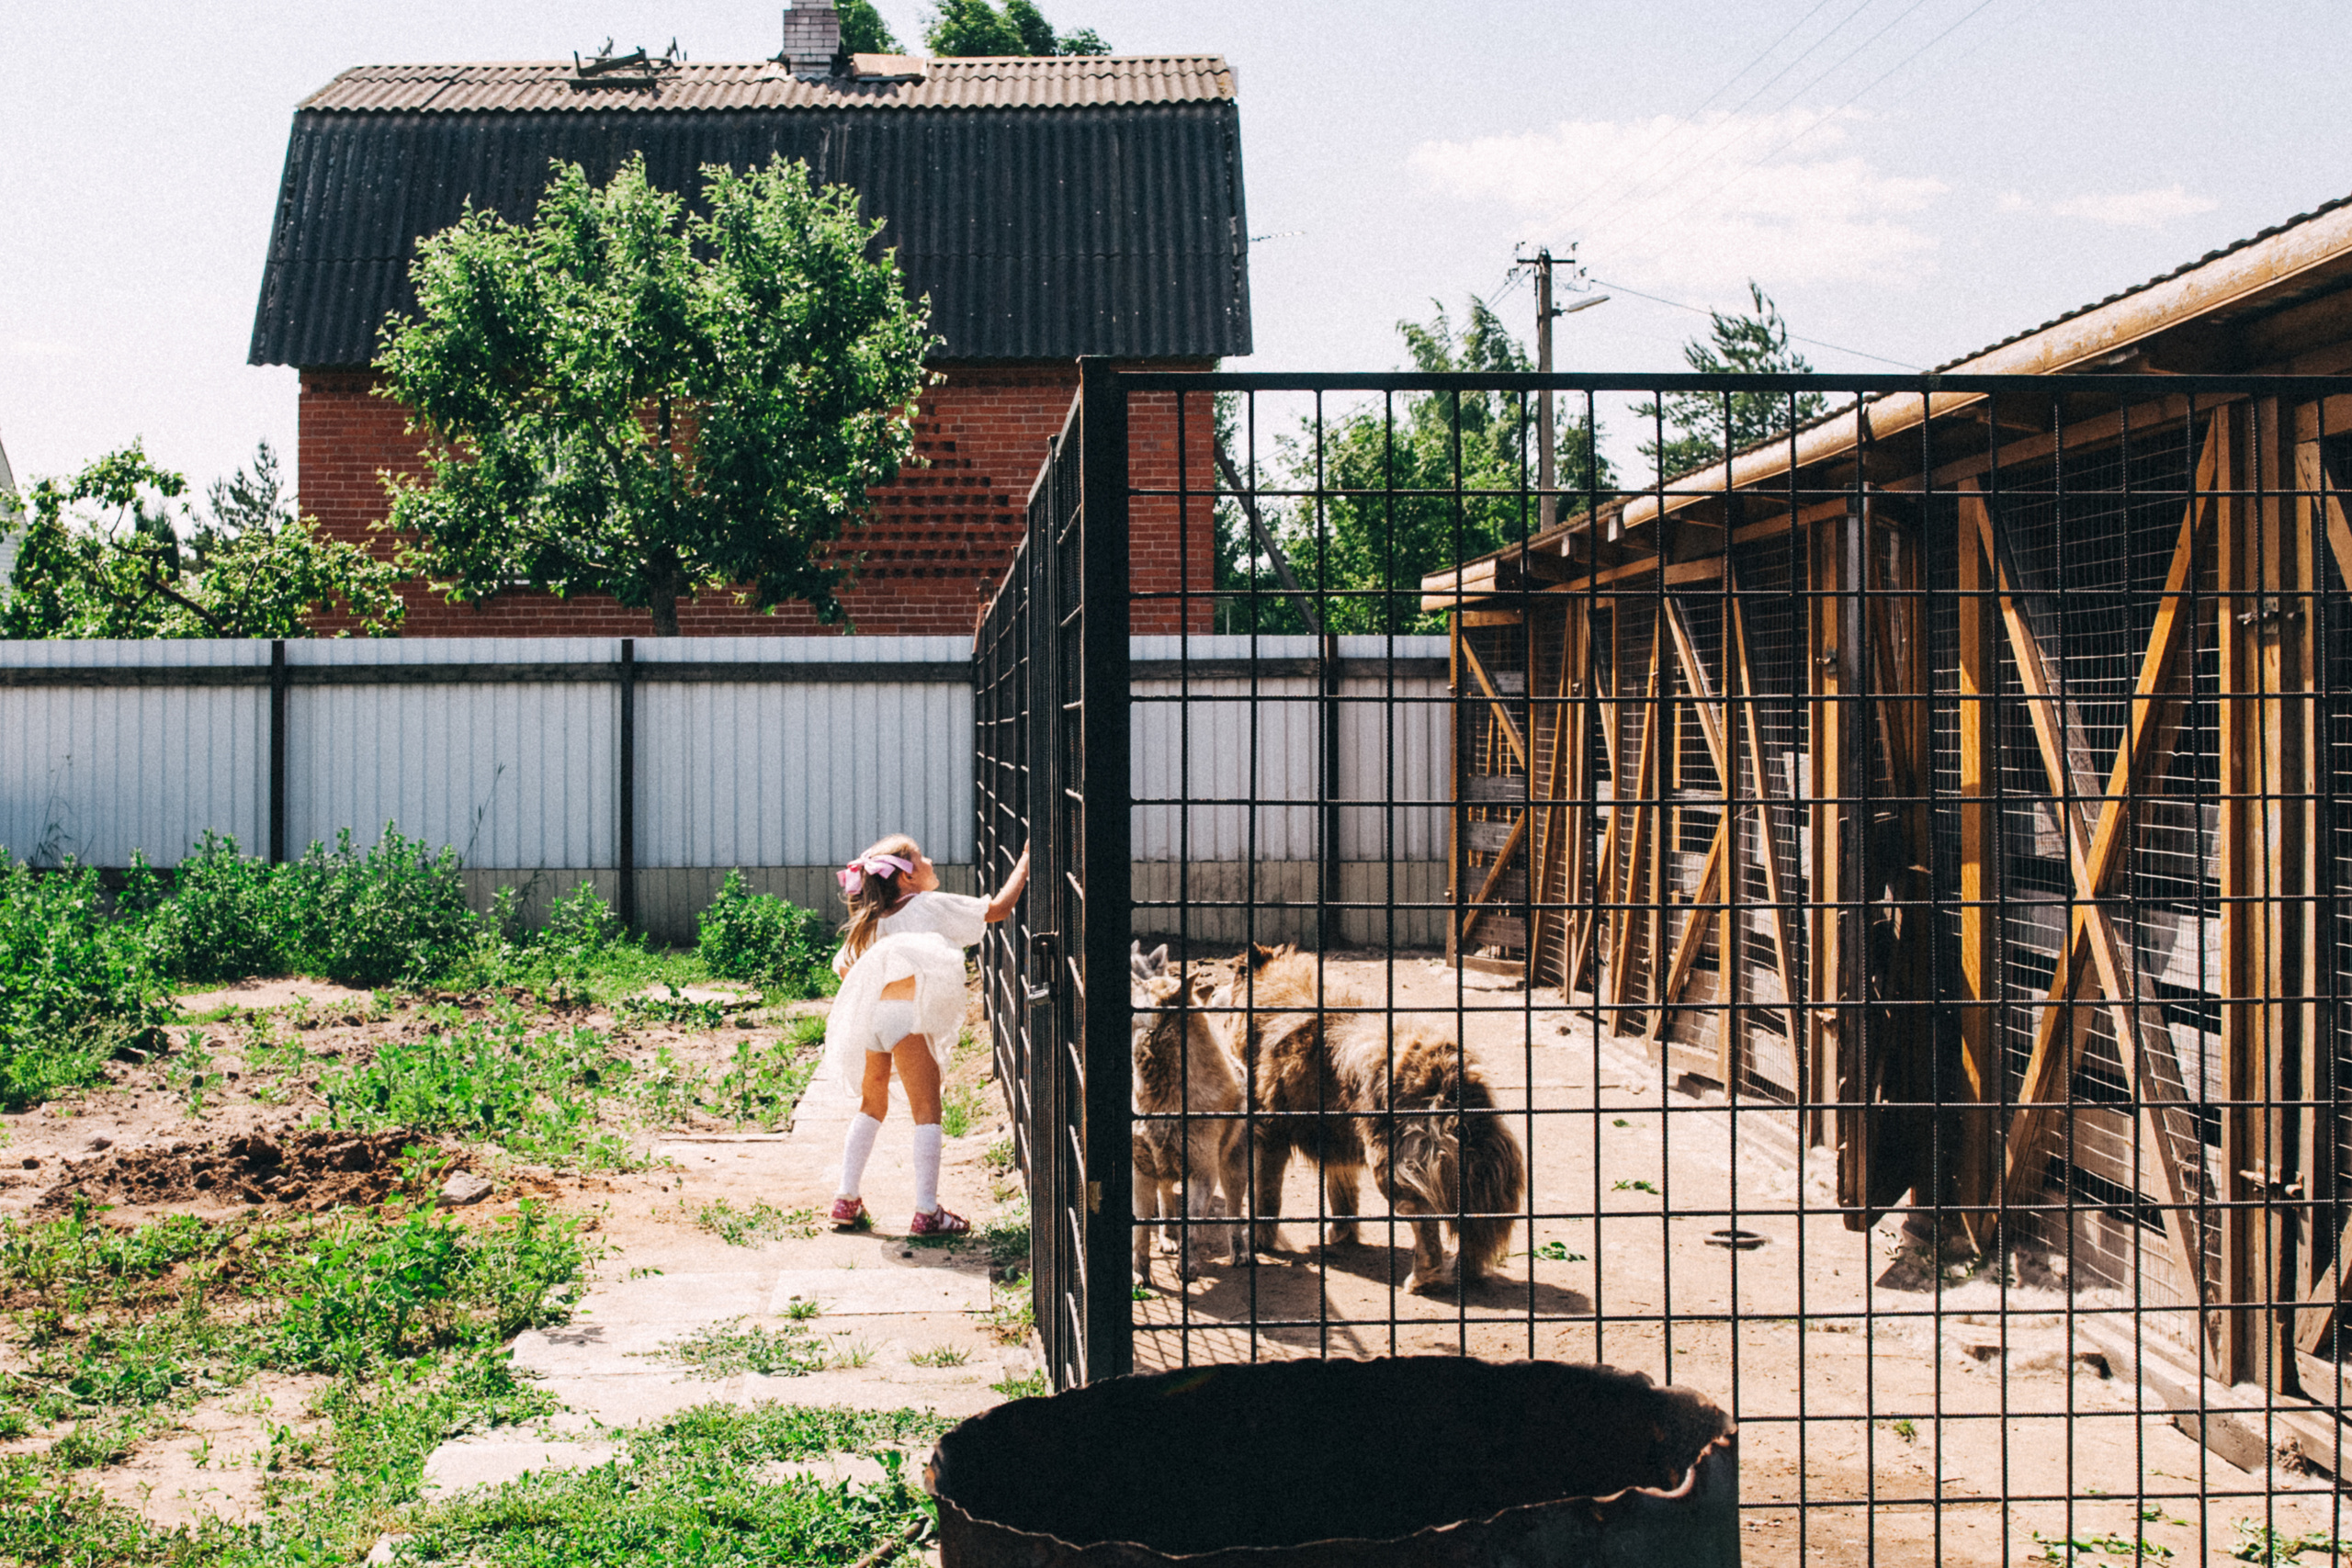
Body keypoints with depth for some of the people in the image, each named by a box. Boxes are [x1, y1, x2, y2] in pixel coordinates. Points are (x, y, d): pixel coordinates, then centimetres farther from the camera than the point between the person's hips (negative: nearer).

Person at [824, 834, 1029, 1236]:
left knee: (872, 1106, 22)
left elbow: (842, 965, 25)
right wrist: (1025, 860, 20)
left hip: (864, 1013, 6)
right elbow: (999, 908, 9)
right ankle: (927, 1213, -3)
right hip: (905, 1013, -6)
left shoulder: (870, 923, 26)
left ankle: (847, 1202, 20)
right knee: (926, 1110, 0)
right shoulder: (932, 906, 9)